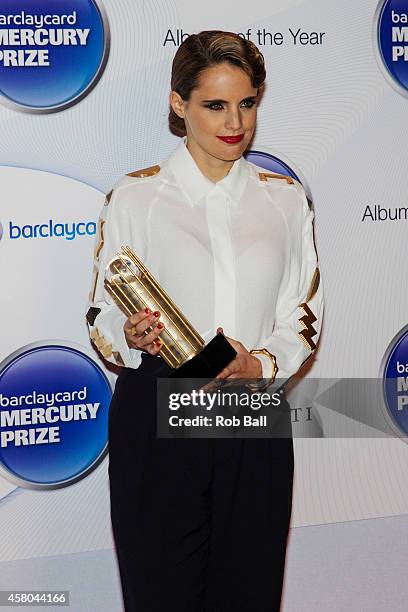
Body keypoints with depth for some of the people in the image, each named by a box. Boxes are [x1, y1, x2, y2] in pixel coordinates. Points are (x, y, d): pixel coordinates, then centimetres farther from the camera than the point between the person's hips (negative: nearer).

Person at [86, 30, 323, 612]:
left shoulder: (286, 199, 7)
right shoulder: (135, 197, -1)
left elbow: (305, 316, 8)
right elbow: (102, 317, 1)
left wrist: (262, 363, -12)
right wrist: (132, 336, -21)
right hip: (156, 420, -2)